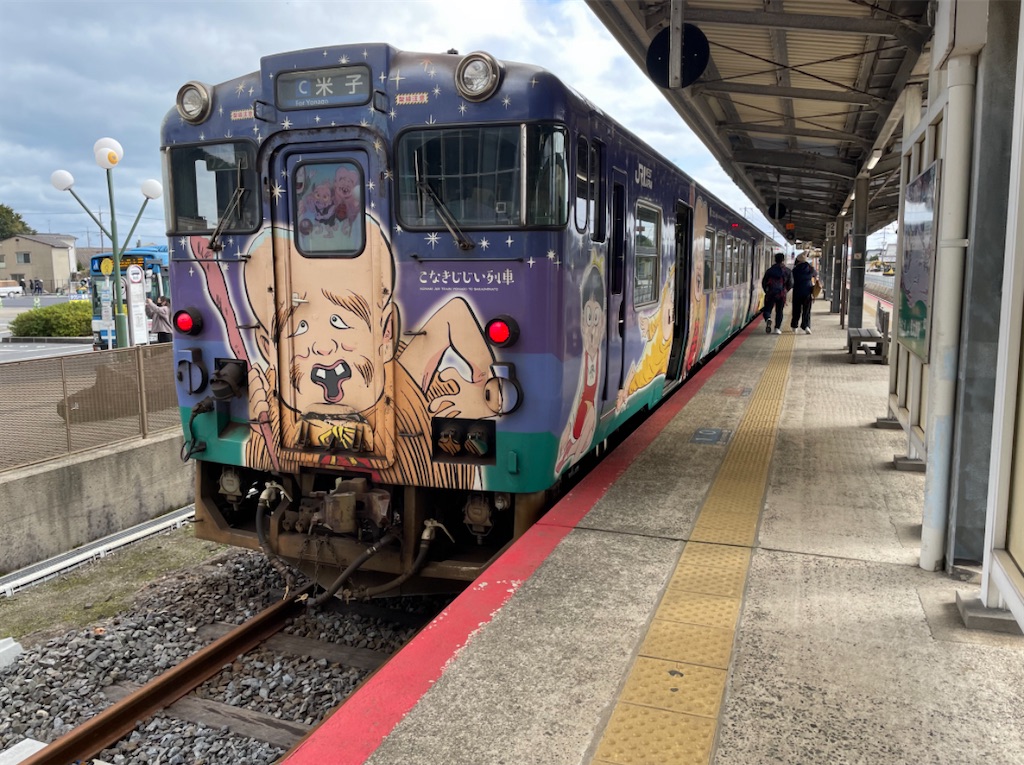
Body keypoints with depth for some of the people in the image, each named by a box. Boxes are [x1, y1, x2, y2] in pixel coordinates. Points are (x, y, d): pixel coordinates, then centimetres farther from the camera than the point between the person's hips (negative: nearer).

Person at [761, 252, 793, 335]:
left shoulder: (769, 270, 3)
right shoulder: (788, 271, 3)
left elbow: (763, 282, 5)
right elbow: (790, 284, 5)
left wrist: (767, 291, 20)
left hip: (770, 294, -1)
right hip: (781, 294, 1)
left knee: (767, 309, 7)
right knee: (779, 311, 11)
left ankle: (768, 319, -26)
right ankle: (777, 328, 4)